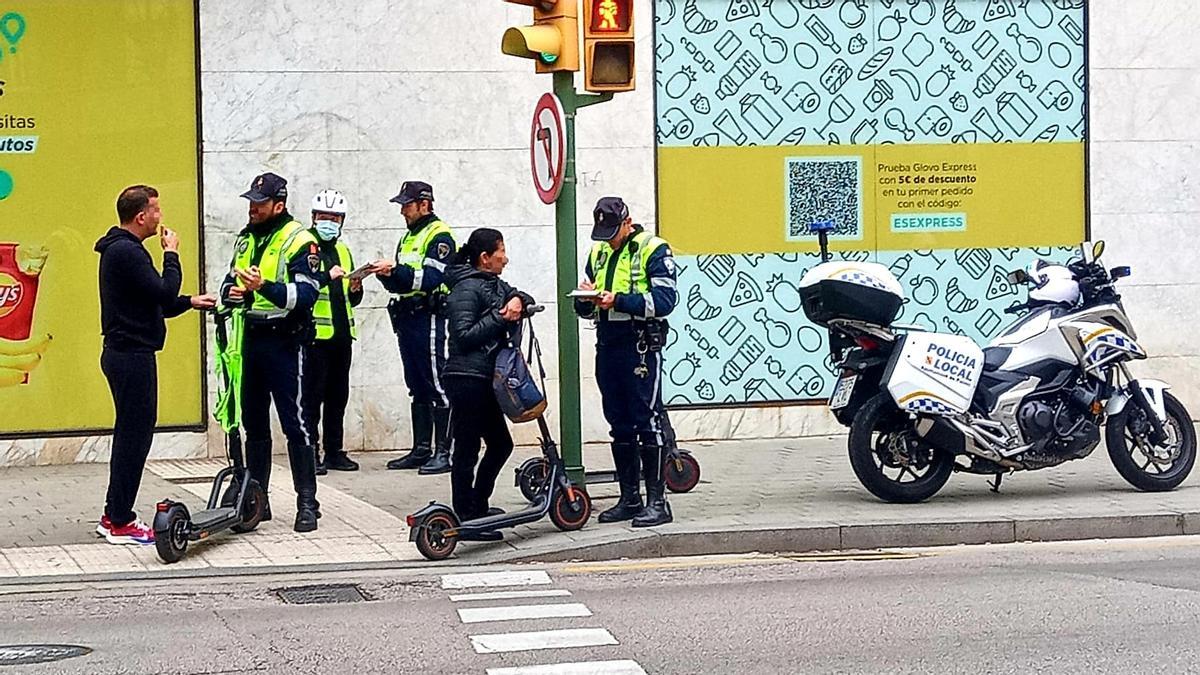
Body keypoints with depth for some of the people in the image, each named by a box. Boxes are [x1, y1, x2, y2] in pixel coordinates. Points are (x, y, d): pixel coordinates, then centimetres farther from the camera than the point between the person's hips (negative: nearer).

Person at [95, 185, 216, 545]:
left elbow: (150, 302, 23)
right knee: (136, 434, -6)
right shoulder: (126, 252, -17)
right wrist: (171, 254, -9)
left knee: (131, 433, 15)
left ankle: (114, 516, 20)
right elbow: (163, 292, -22)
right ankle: (120, 523, -3)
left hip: (124, 353, 11)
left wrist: (190, 302, 17)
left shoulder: (121, 249, 17)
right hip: (132, 356, -11)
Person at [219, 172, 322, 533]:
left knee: (295, 424, -7)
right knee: (254, 423, 12)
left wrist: (265, 287, -31)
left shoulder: (299, 242, -9)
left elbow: (306, 294, -19)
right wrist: (231, 291, -5)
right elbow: (230, 281, 19)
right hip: (252, 338, 7)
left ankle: (307, 503, -4)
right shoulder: (246, 239, 14)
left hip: (285, 341, -7)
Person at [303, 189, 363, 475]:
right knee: (312, 395, -5)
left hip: (342, 333, 7)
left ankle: (334, 451, 16)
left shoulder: (343, 250, 20)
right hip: (315, 333, -7)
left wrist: (355, 290, 4)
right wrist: (327, 276, -29)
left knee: (338, 396, 10)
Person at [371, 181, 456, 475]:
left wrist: (395, 269, -23)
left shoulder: (439, 236, -7)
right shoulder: (408, 238, 21)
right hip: (407, 319, 10)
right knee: (417, 388, 11)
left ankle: (443, 453, -11)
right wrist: (385, 273, -2)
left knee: (437, 386, -10)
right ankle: (421, 450, 14)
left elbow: (431, 278, -20)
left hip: (429, 317, -9)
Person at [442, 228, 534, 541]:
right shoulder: (466, 289, -13)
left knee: (501, 443, 16)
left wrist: (518, 300, -5)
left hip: (485, 379, 10)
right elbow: (464, 335, -19)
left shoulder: (494, 284, 15)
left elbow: (523, 298, 17)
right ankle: (466, 519, -3)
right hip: (466, 378, -10)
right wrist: (500, 318, -18)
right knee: (467, 448, -6)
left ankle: (478, 506, 29)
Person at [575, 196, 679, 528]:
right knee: (619, 425, 10)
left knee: (648, 422, -7)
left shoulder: (653, 250, -4)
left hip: (641, 347, -7)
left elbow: (665, 299, -16)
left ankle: (657, 500, -5)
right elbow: (586, 310, 19)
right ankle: (629, 498, 17)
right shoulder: (598, 253, 18)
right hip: (607, 347, 7)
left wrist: (619, 301, -24)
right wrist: (586, 298, -5)